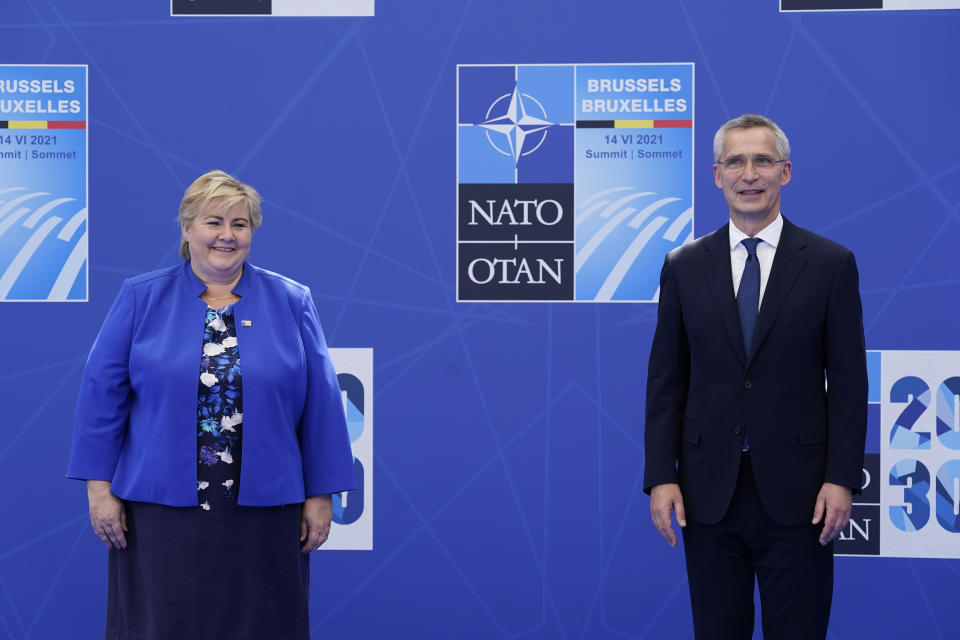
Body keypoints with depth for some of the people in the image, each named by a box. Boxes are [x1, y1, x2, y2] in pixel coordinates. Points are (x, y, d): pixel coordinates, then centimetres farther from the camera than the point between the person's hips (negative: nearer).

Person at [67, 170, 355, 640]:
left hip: (263, 509, 1)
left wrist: (320, 494, 1)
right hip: (161, 508, -1)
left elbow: (320, 402, 5)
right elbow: (102, 392, 2)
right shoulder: (140, 298, 4)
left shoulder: (292, 303, 5)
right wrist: (100, 486, -3)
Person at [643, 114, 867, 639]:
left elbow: (848, 380, -1)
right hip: (708, 492, 2)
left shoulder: (831, 263, 0)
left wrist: (841, 478, -7)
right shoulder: (683, 266, 6)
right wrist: (660, 477, -2)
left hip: (796, 491, -2)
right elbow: (666, 380, 6)